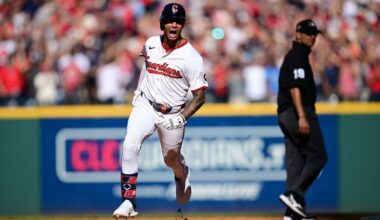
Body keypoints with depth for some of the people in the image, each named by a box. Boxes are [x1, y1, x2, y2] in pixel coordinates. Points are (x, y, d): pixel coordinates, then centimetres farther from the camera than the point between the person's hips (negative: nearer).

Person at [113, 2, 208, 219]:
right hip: (145, 106, 2)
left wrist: (182, 118, -23)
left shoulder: (192, 57, -15)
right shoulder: (151, 44, -1)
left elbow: (200, 95, -12)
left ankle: (183, 175, 55)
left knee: (171, 159, 15)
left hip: (173, 114, -2)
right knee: (130, 146, -23)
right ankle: (129, 201, -22)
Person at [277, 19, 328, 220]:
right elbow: (295, 87, -19)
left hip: (285, 114, 10)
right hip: (298, 112, -10)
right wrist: (302, 117, -26)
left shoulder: (292, 56, 22)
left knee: (295, 161, 7)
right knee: (317, 156, -9)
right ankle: (293, 195, -18)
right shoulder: (297, 56, -9)